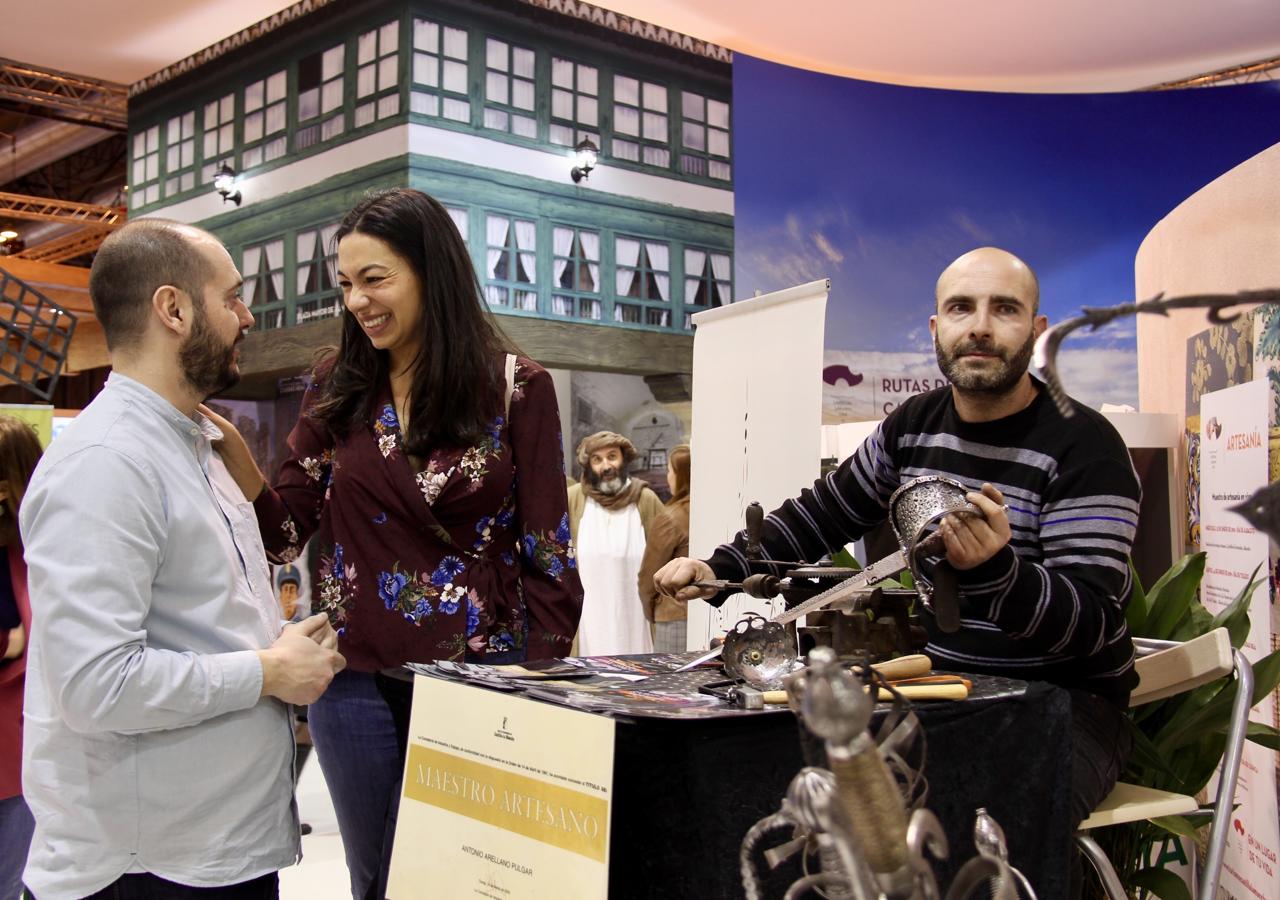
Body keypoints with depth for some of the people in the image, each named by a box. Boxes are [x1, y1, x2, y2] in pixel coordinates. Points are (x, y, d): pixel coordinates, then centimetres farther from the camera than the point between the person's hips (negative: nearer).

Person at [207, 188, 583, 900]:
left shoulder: (517, 389, -6)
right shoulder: (338, 389, 5)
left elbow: (548, 554, -4)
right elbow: (287, 531, 2)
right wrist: (235, 454, -15)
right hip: (357, 681, 3)